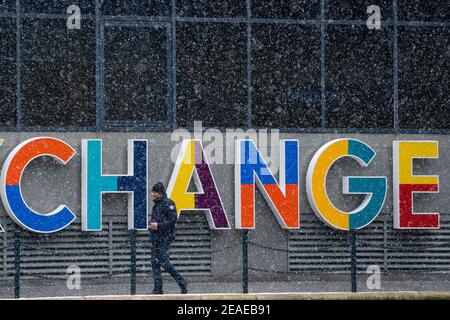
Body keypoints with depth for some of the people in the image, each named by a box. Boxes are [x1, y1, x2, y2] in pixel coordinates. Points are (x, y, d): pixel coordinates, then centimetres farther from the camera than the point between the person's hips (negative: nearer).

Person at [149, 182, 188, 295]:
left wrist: (158, 225, -20)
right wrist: (152, 225, 11)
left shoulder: (168, 203, -10)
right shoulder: (156, 204, 18)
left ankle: (182, 282, 1)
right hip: (155, 238, 9)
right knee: (155, 263, 5)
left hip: (165, 238, -9)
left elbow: (173, 220, -18)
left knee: (164, 263, -11)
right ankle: (158, 289, 7)